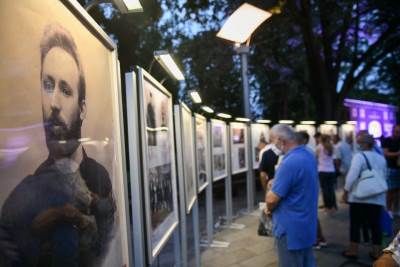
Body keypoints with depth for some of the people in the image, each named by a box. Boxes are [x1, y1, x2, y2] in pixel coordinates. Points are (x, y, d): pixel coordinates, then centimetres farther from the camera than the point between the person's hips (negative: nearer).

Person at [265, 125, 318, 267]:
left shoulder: (289, 163, -27)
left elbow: (272, 199, -23)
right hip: (307, 223, 9)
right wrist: (277, 182, 8)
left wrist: (268, 209, -2)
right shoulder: (309, 155, 3)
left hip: (291, 227, -9)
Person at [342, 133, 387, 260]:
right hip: (377, 197, 5)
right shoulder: (381, 158, 8)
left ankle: (353, 251, 13)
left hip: (359, 197, -5)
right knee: (375, 225, 11)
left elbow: (352, 175, -18)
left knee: (356, 224, 6)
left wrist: (346, 191, -9)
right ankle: (375, 252, 19)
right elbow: (384, 177, 14)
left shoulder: (359, 156, -11)